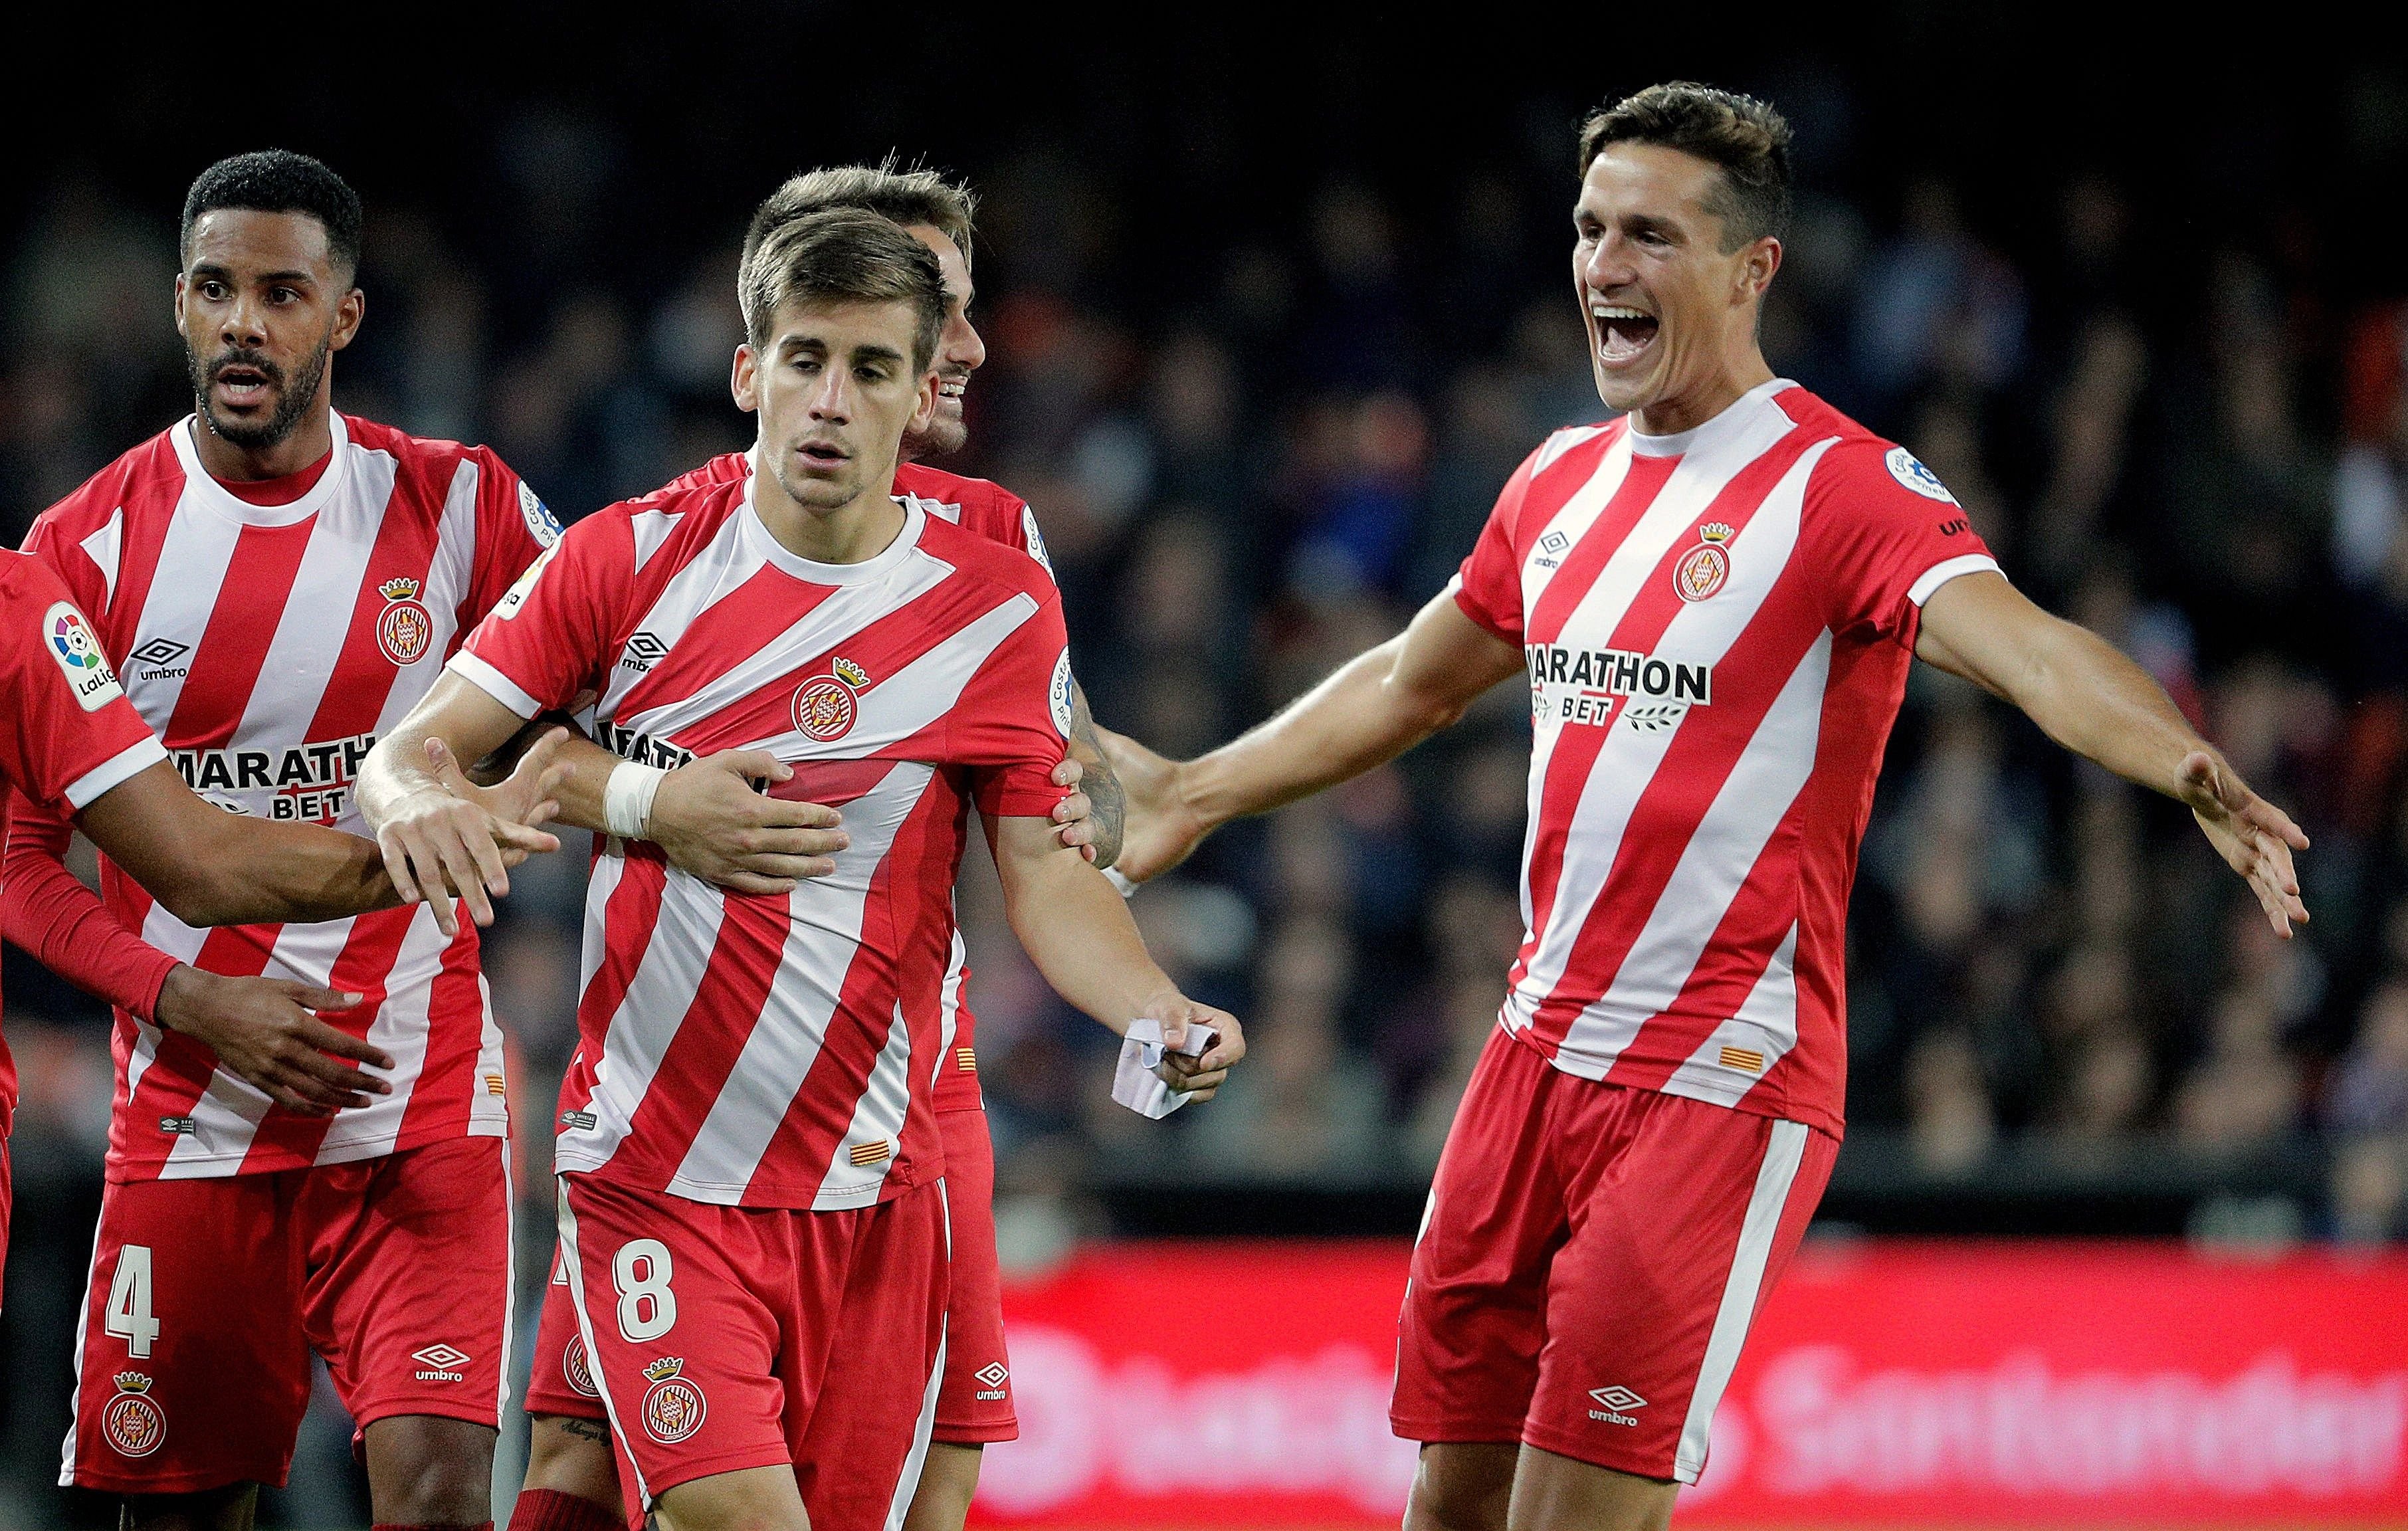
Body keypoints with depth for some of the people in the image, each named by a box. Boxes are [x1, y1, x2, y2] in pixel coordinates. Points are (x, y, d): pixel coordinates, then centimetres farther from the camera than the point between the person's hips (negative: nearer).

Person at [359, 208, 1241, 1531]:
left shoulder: (999, 608, 1)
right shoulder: (632, 559, -1)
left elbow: (1045, 875, 3)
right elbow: (405, 758, 0)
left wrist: (1160, 1014, -17)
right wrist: (422, 809, -24)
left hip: (870, 1194, 2)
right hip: (651, 1178, -2)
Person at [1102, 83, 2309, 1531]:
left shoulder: (1843, 485, -12)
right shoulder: (1564, 480, 12)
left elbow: (2028, 648, -29)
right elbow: (1413, 681, 29)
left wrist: (2196, 775, -48)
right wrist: (1194, 793, 39)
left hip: (1726, 1078, -7)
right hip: (1539, 1045, 7)